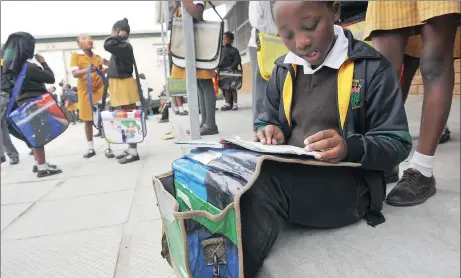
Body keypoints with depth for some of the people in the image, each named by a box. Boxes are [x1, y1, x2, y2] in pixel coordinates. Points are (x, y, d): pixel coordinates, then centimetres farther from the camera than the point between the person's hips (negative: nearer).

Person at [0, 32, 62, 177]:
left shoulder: (12, 65, 7)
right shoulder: (28, 66, -19)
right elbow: (51, 78, -13)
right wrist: (43, 63, 2)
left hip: (24, 103, 9)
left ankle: (38, 163, 24)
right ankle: (42, 167, 0)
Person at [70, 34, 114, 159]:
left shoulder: (97, 57, 11)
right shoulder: (76, 55, -1)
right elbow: (75, 73, -13)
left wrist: (105, 68, -1)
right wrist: (87, 70, -31)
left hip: (100, 89, 3)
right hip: (85, 91, -2)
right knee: (88, 121, 5)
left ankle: (108, 147, 3)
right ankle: (90, 148, 16)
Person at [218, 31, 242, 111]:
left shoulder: (234, 50, -7)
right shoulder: (224, 50, 14)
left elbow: (238, 60, -13)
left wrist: (231, 67, -22)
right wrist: (218, 67, 5)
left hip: (231, 72, -7)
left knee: (232, 88, 0)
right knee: (225, 88, 8)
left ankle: (235, 104, 9)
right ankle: (228, 103, 16)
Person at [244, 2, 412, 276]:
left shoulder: (371, 67, -5)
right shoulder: (283, 70, 9)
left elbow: (397, 143, -5)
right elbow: (267, 120, 17)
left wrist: (351, 148, -26)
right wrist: (270, 131, -8)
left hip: (346, 181, -4)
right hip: (286, 173, 5)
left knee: (261, 184, -32)